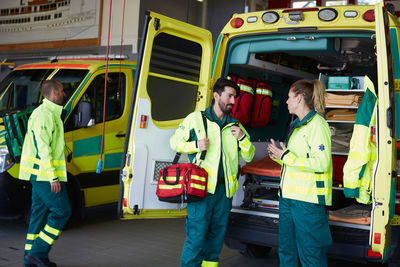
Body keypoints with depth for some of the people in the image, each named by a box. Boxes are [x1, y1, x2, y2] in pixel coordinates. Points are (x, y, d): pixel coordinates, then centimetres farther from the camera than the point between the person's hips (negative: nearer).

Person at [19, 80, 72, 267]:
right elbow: (43, 148, -21)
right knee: (62, 211, -6)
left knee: (40, 212, 12)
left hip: (39, 174, 10)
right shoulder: (45, 114, -15)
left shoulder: (49, 113, 19)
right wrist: (53, 177, -22)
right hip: (45, 174, -10)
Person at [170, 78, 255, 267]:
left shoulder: (235, 125, 15)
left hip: (225, 190, 5)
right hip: (201, 188, -5)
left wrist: (243, 137, -2)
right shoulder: (196, 118, 4)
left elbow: (248, 157, 16)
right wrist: (196, 145, -10)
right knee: (196, 238, -6)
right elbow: (175, 142, 7)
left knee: (216, 239, 11)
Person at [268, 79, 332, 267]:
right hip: (288, 196, 10)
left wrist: (287, 157, -16)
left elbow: (321, 163, -20)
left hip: (308, 199, -10)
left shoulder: (317, 124, -10)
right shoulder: (297, 125, 19)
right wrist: (278, 156, 7)